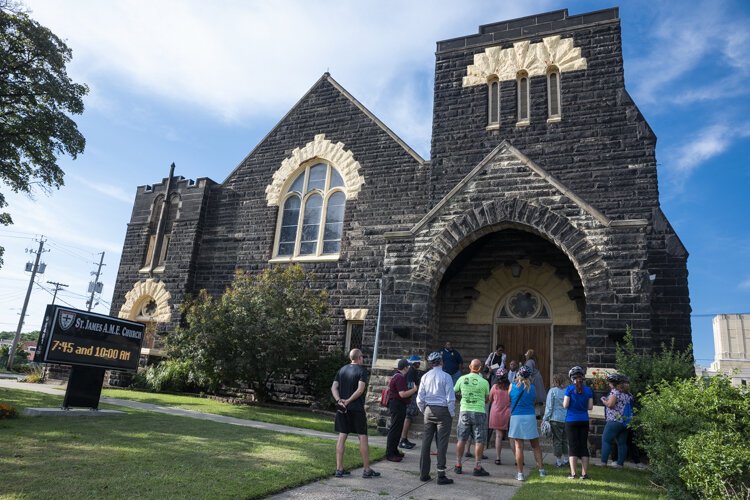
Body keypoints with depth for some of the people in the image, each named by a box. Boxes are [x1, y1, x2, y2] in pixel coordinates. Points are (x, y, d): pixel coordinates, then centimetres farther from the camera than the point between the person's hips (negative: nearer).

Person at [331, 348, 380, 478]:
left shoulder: (342, 370, 11)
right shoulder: (362, 370, -7)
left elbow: (334, 387, 2)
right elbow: (360, 389, -18)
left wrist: (339, 400, -9)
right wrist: (349, 401, -13)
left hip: (342, 408, 5)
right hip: (356, 408, -5)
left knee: (342, 436, 8)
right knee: (363, 437, 4)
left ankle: (339, 469, 10)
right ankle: (367, 470, 9)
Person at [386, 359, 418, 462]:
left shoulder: (397, 376, 17)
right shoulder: (399, 377, -18)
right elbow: (402, 394, -25)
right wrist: (415, 389, -17)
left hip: (398, 406, 11)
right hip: (397, 406, -11)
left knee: (398, 429, 16)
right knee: (394, 429, -8)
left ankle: (394, 451, 24)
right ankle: (389, 454, -5)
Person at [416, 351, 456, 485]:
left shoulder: (425, 377, 4)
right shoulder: (445, 376, -9)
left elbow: (419, 399, 6)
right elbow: (450, 398, -10)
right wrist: (452, 414, 0)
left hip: (429, 411, 5)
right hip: (443, 410, -4)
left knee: (426, 443, 9)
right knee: (442, 444, 0)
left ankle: (424, 474, 17)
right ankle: (441, 476, 2)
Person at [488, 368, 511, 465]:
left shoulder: (495, 387, -6)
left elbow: (489, 400, 6)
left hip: (496, 413, 0)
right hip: (508, 414, 0)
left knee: (498, 436, 3)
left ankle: (497, 458, 1)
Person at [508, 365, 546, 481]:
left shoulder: (513, 385, -2)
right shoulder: (532, 387, 1)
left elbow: (509, 400, 7)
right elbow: (534, 400, 7)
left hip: (516, 417, -1)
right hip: (530, 417, 1)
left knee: (518, 446, 2)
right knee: (535, 445, 15)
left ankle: (520, 473, 3)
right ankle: (541, 469, 20)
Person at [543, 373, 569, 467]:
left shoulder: (552, 391, -10)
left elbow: (549, 407, -9)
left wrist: (545, 419, -3)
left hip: (556, 419, -5)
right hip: (567, 419, 5)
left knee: (557, 440, 4)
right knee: (565, 440, 17)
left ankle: (559, 461, 9)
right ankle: (565, 460, 25)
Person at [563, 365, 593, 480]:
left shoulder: (569, 388, -8)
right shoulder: (588, 389, 1)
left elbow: (565, 405, -11)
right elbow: (590, 407, 1)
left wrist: (563, 402, 10)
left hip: (571, 421, -3)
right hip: (584, 421, 3)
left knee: (572, 446, 3)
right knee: (584, 446, 10)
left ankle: (573, 473, 1)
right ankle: (584, 473, 11)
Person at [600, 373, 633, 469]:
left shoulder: (615, 391, -11)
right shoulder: (627, 393, 13)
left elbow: (610, 404, -19)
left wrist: (603, 400, 0)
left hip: (615, 421, -8)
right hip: (626, 422, 8)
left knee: (606, 440, -2)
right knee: (622, 443, 11)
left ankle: (603, 462, -4)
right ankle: (620, 463, 15)